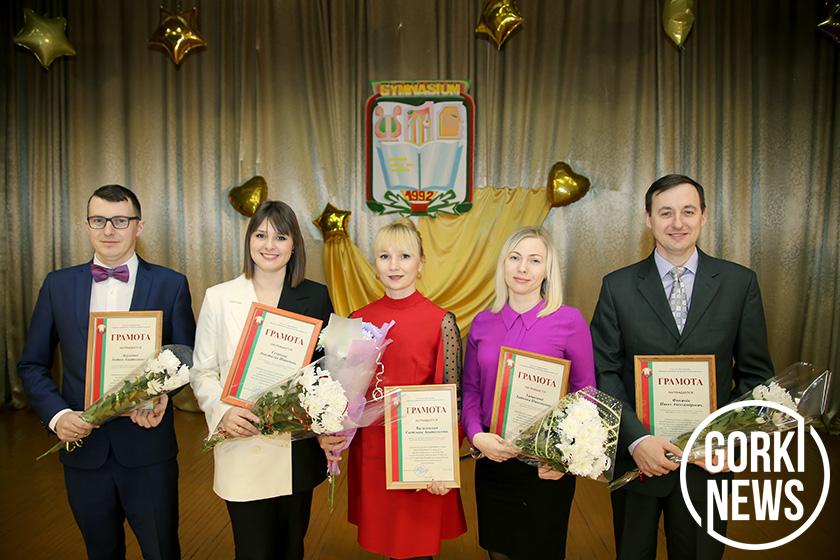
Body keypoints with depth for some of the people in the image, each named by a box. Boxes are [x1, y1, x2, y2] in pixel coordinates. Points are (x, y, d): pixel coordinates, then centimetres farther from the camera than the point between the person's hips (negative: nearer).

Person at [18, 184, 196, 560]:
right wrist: (56, 414, -10)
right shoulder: (58, 285, 3)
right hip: (83, 448, 2)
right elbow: (32, 364, 6)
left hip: (148, 449, -2)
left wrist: (161, 392, -19)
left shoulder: (171, 284, -4)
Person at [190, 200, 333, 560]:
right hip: (243, 452, -1)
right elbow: (202, 372, 1)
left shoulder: (316, 296, 1)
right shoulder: (218, 298, -2)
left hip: (299, 453, 2)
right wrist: (223, 411, -17)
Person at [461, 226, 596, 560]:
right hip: (492, 461, 3)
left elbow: (585, 395, -5)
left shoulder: (570, 321, -10)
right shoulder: (482, 323, 0)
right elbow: (470, 390, 7)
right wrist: (476, 436, -10)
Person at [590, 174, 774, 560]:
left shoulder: (739, 282, -1)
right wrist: (636, 438, -18)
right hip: (635, 456, 0)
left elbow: (755, 374, 1)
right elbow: (604, 372, -6)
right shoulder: (618, 286, -4)